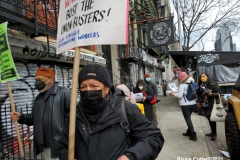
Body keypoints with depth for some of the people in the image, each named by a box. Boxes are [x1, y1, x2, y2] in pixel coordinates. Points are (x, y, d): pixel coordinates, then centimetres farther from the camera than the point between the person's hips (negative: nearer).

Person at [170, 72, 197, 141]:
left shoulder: (182, 85, -14)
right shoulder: (192, 83, 7)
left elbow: (180, 96, -17)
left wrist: (173, 94, 0)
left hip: (185, 104, -7)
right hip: (192, 103, 8)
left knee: (187, 119, -1)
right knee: (189, 118, 19)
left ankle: (193, 135, -3)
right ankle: (189, 132, 28)